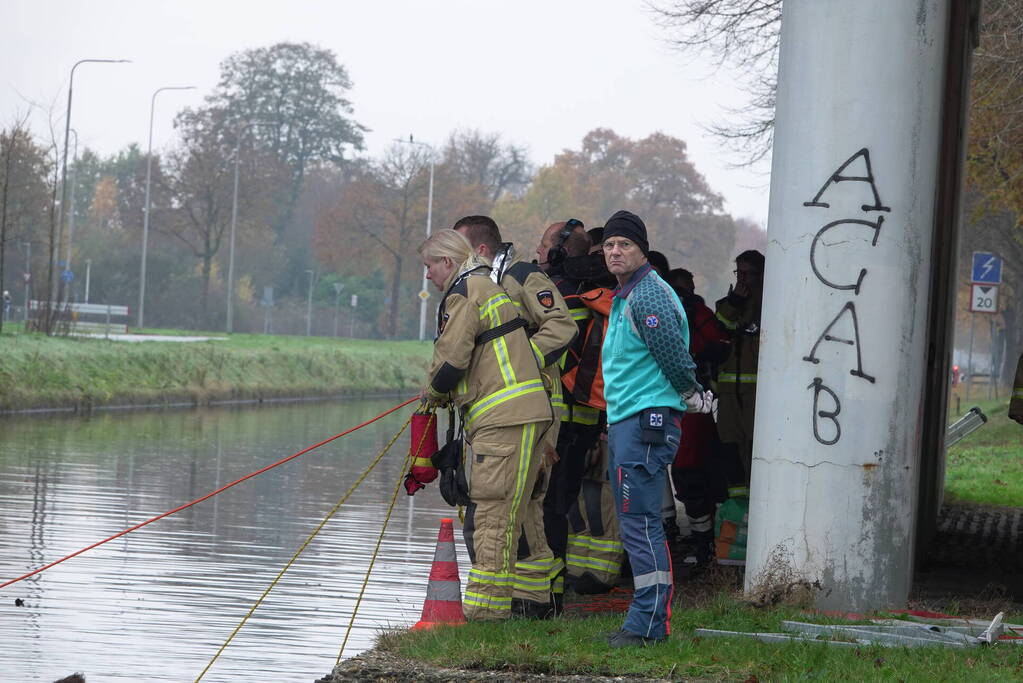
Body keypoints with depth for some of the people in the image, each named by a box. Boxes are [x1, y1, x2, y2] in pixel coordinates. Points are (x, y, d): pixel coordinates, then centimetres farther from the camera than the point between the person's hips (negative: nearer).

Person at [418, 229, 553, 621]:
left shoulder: (464, 293, -7)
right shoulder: (489, 287, 24)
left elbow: (451, 360, -11)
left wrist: (433, 393, 8)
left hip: (502, 419, -10)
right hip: (525, 413, 10)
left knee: (491, 511, -10)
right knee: (517, 511, 14)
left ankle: (487, 604, -10)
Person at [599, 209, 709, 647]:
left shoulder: (649, 296, -15)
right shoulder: (623, 297, 19)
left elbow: (676, 358, -14)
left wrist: (690, 395, 0)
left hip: (647, 421, -11)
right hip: (624, 421, 11)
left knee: (640, 522, -12)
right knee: (634, 524, 12)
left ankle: (648, 624, -11)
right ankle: (648, 620, 17)